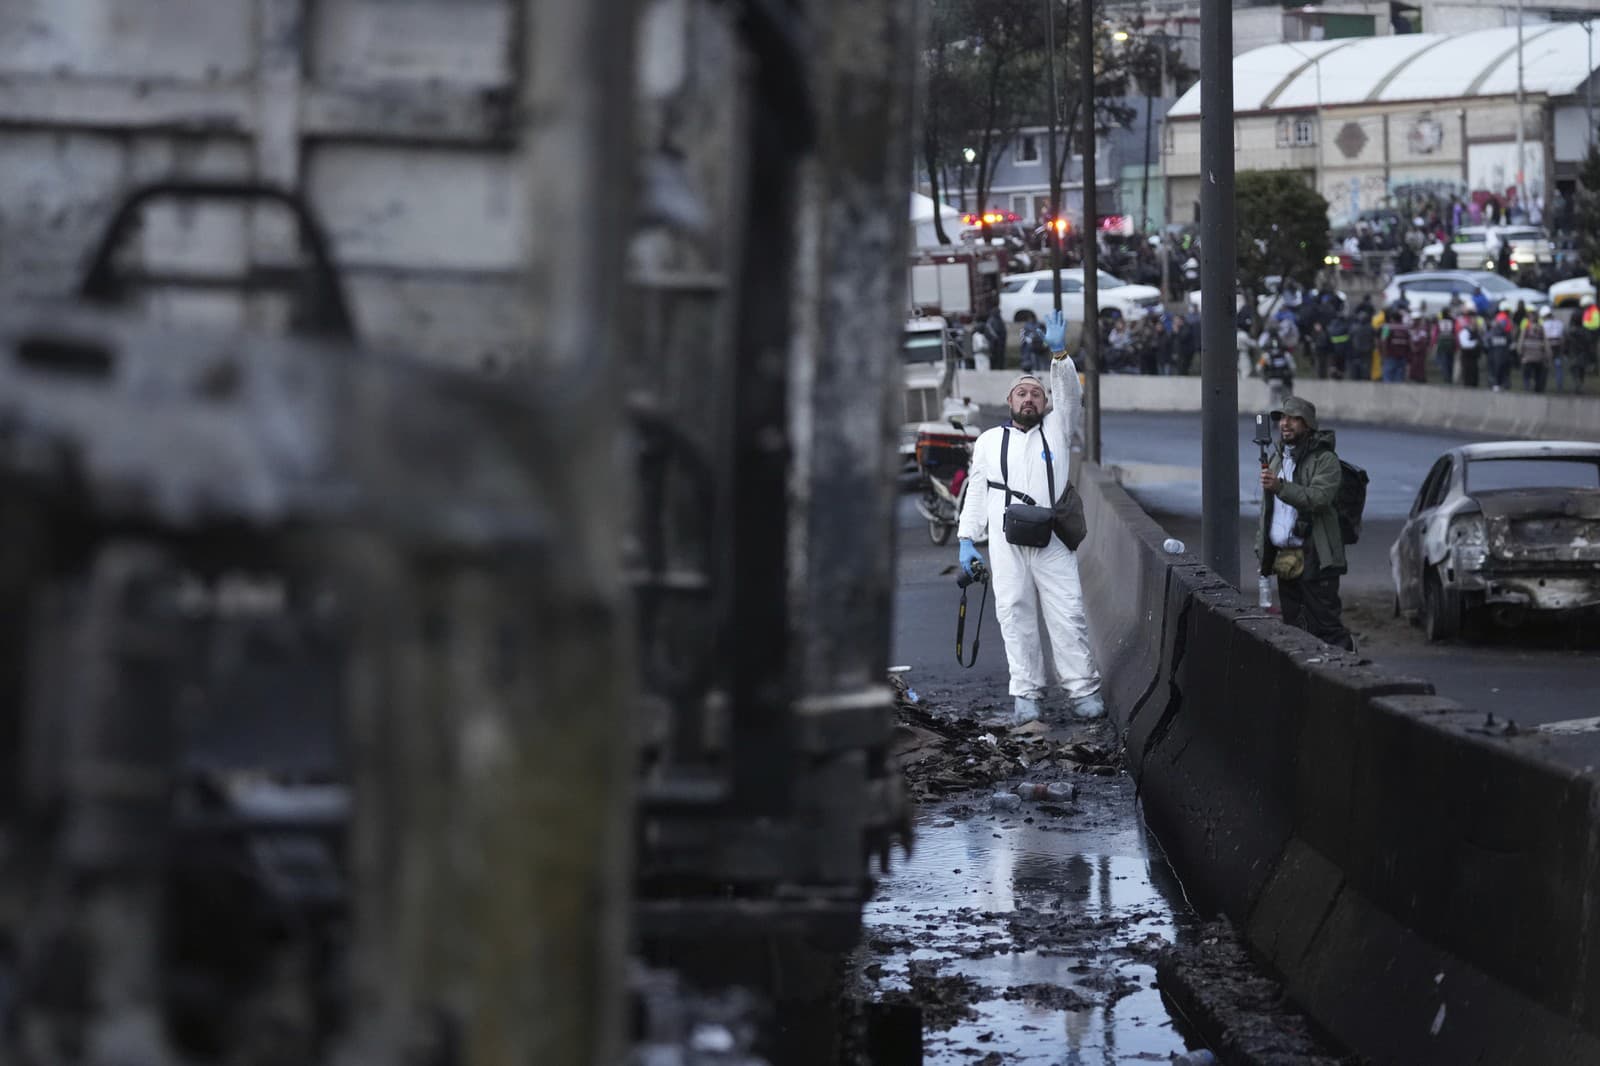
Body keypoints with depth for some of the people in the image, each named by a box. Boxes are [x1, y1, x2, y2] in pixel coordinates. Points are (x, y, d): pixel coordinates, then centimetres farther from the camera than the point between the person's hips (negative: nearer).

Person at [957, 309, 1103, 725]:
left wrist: (1059, 354, -15)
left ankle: (1083, 691, -4)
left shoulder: (1056, 429, 16)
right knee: (1016, 617, -3)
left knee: (1068, 615, -6)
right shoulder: (989, 441, 18)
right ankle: (1026, 694, 2)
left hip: (1053, 541, -1)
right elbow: (976, 493, 17)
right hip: (1006, 545, 1)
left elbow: (1068, 394, 0)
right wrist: (968, 539, 8)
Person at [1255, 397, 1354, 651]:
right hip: (1284, 560, 8)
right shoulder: (1277, 459, 19)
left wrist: (1280, 487, -32)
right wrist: (1261, 549, 18)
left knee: (1327, 627, -11)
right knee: (1294, 629, 9)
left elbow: (1319, 498, -23)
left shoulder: (1325, 460, -6)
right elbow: (1266, 508, 25)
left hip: (1315, 560, -8)